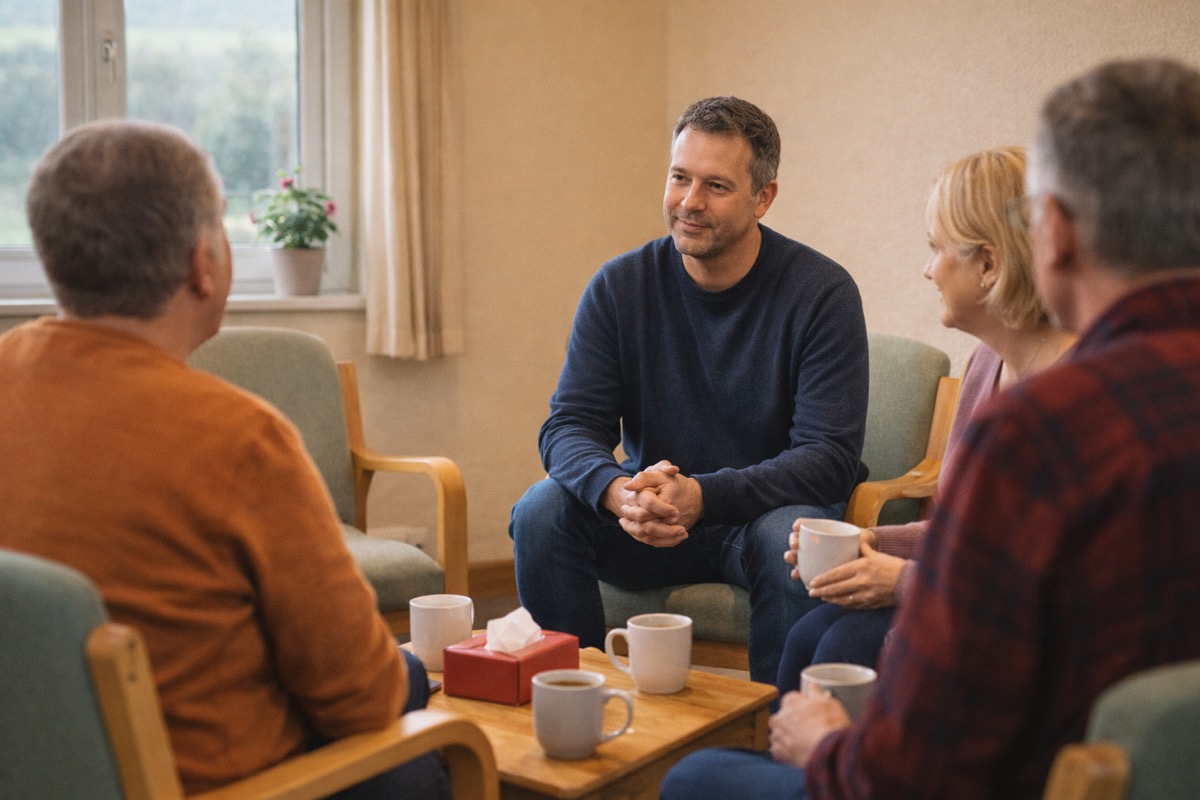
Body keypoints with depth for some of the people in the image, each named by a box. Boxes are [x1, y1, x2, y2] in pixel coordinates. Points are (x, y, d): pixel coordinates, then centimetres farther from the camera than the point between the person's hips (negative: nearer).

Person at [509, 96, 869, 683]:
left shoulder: (822, 292, -12)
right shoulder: (620, 286, -3)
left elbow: (829, 456, -18)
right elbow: (568, 426, -7)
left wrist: (702, 497, -34)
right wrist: (618, 491, -32)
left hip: (767, 509, -2)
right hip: (647, 522, 3)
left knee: (795, 540, -35)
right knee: (542, 511, -23)